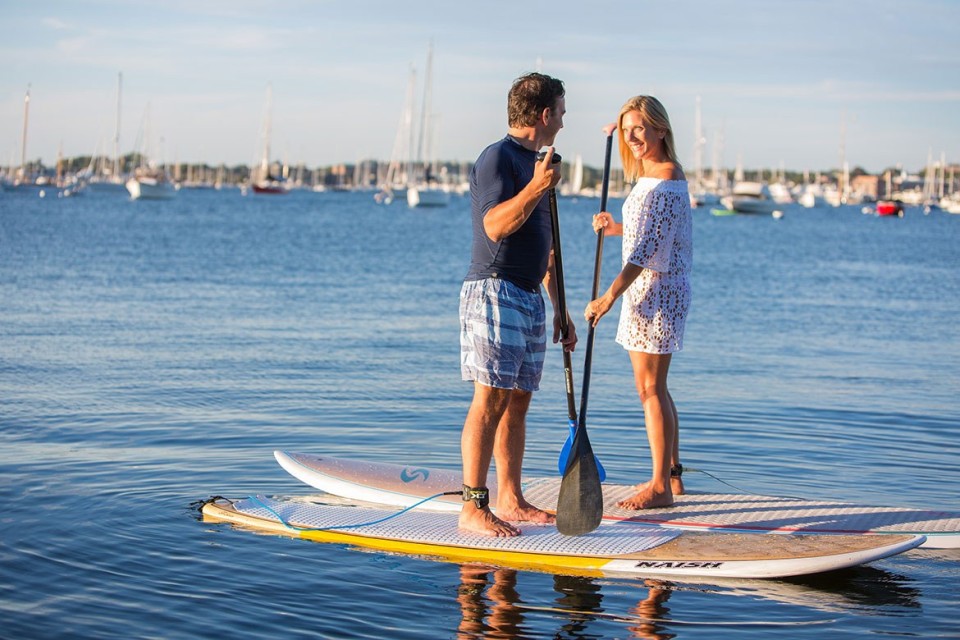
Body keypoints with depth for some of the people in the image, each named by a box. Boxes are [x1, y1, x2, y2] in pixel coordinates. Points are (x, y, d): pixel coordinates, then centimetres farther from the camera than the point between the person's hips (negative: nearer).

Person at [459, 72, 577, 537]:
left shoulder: (538, 165, 21)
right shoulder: (497, 158, -7)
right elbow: (494, 225, -20)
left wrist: (560, 308, 21)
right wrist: (535, 188, -24)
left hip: (530, 297, 9)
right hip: (495, 289, -9)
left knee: (518, 400, 9)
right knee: (491, 399, -12)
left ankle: (511, 500, 15)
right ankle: (473, 508, -12)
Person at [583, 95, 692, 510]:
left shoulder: (665, 179, -18)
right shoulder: (653, 173, 14)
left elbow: (649, 247, -26)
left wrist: (610, 296, -31)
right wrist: (617, 228, 11)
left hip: (656, 289, -10)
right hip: (647, 289, 10)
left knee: (650, 389, -6)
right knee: (653, 387, 16)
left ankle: (660, 486, 0)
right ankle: (671, 474, 24)